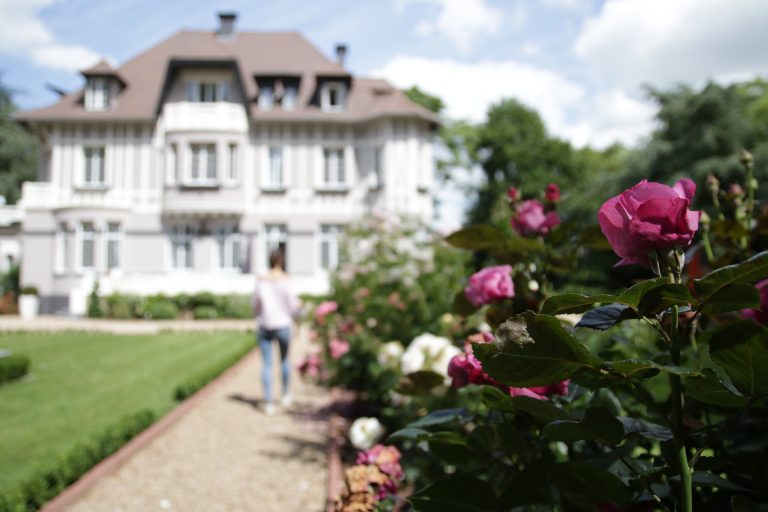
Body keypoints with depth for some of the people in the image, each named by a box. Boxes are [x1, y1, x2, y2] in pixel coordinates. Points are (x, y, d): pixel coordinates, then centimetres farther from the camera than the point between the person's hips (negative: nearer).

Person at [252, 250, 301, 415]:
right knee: (284, 359, 19)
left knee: (267, 364, 3)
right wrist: (297, 305, 16)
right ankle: (285, 395, 30)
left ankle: (268, 402, -1)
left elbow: (255, 304, 8)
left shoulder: (260, 281, 1)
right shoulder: (285, 280, -9)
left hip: (264, 326, 2)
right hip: (282, 325, -2)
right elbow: (292, 304, -8)